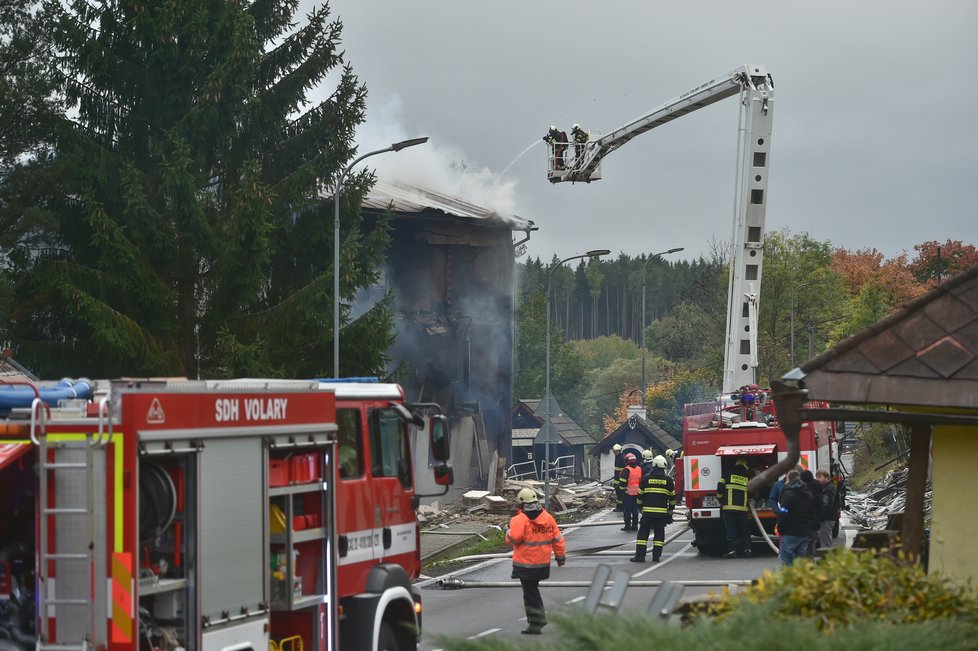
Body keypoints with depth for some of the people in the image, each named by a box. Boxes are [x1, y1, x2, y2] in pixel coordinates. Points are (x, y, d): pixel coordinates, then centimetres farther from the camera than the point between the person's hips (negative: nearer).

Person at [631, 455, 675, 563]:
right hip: (662, 512, 1)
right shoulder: (668, 480, 3)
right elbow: (672, 497, 9)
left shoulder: (646, 478, 1)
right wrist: (670, 511, 19)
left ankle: (640, 555, -3)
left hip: (648, 511, -1)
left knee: (643, 532, 2)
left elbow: (640, 494, 6)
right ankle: (656, 556, 4)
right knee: (659, 533, 7)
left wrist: (640, 506, 20)